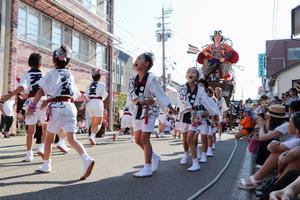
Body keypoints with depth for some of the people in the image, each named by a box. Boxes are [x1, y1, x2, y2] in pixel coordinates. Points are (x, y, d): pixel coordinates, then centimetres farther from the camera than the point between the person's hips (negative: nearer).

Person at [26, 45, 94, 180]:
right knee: (71, 139, 0)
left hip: (57, 107, -4)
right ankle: (87, 160, -21)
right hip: (71, 107, 4)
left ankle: (46, 165, 26)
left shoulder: (52, 74, 2)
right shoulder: (70, 75, 16)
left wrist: (32, 106, -9)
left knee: (49, 137, 14)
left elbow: (41, 90, -8)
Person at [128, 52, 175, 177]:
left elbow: (160, 94, -15)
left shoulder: (151, 78, -13)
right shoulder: (133, 79, 5)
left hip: (149, 111, -7)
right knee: (138, 140, 9)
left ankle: (147, 169, 0)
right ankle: (155, 158, 29)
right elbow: (131, 95, -6)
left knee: (144, 139, -9)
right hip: (138, 110, 7)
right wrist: (143, 100, -22)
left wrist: (170, 107, -21)